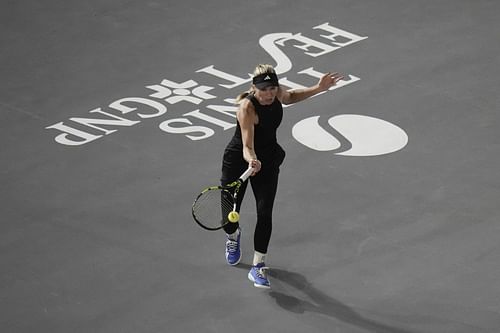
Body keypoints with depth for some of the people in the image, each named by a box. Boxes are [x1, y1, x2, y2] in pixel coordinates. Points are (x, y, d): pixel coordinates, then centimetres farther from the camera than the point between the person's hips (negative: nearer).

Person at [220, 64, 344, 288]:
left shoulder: (277, 93, -16)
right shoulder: (247, 107, -33)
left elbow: (290, 97, 12)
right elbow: (247, 146, -42)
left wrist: (318, 88, 0)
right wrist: (251, 160, -64)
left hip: (267, 162, 4)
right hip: (238, 160, -4)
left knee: (265, 213, -11)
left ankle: (258, 266, 0)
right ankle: (233, 236, 46)